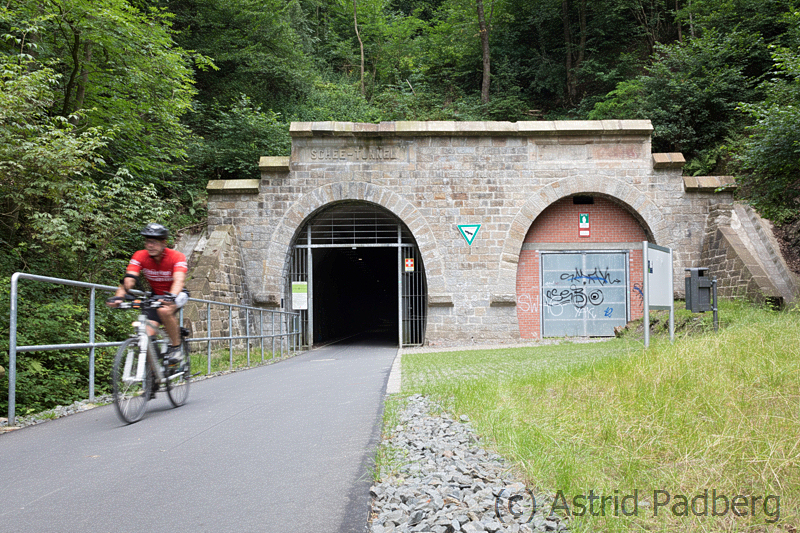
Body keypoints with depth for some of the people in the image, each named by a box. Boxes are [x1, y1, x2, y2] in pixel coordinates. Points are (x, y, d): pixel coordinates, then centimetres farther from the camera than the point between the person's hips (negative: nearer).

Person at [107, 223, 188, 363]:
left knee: (164, 310, -37)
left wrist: (171, 297, -59)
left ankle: (176, 347, -16)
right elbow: (129, 278, -26)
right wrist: (118, 296, -45)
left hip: (177, 295, -4)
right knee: (147, 334, -15)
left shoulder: (177, 257, -23)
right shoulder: (140, 257, -14)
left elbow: (179, 280, -39)